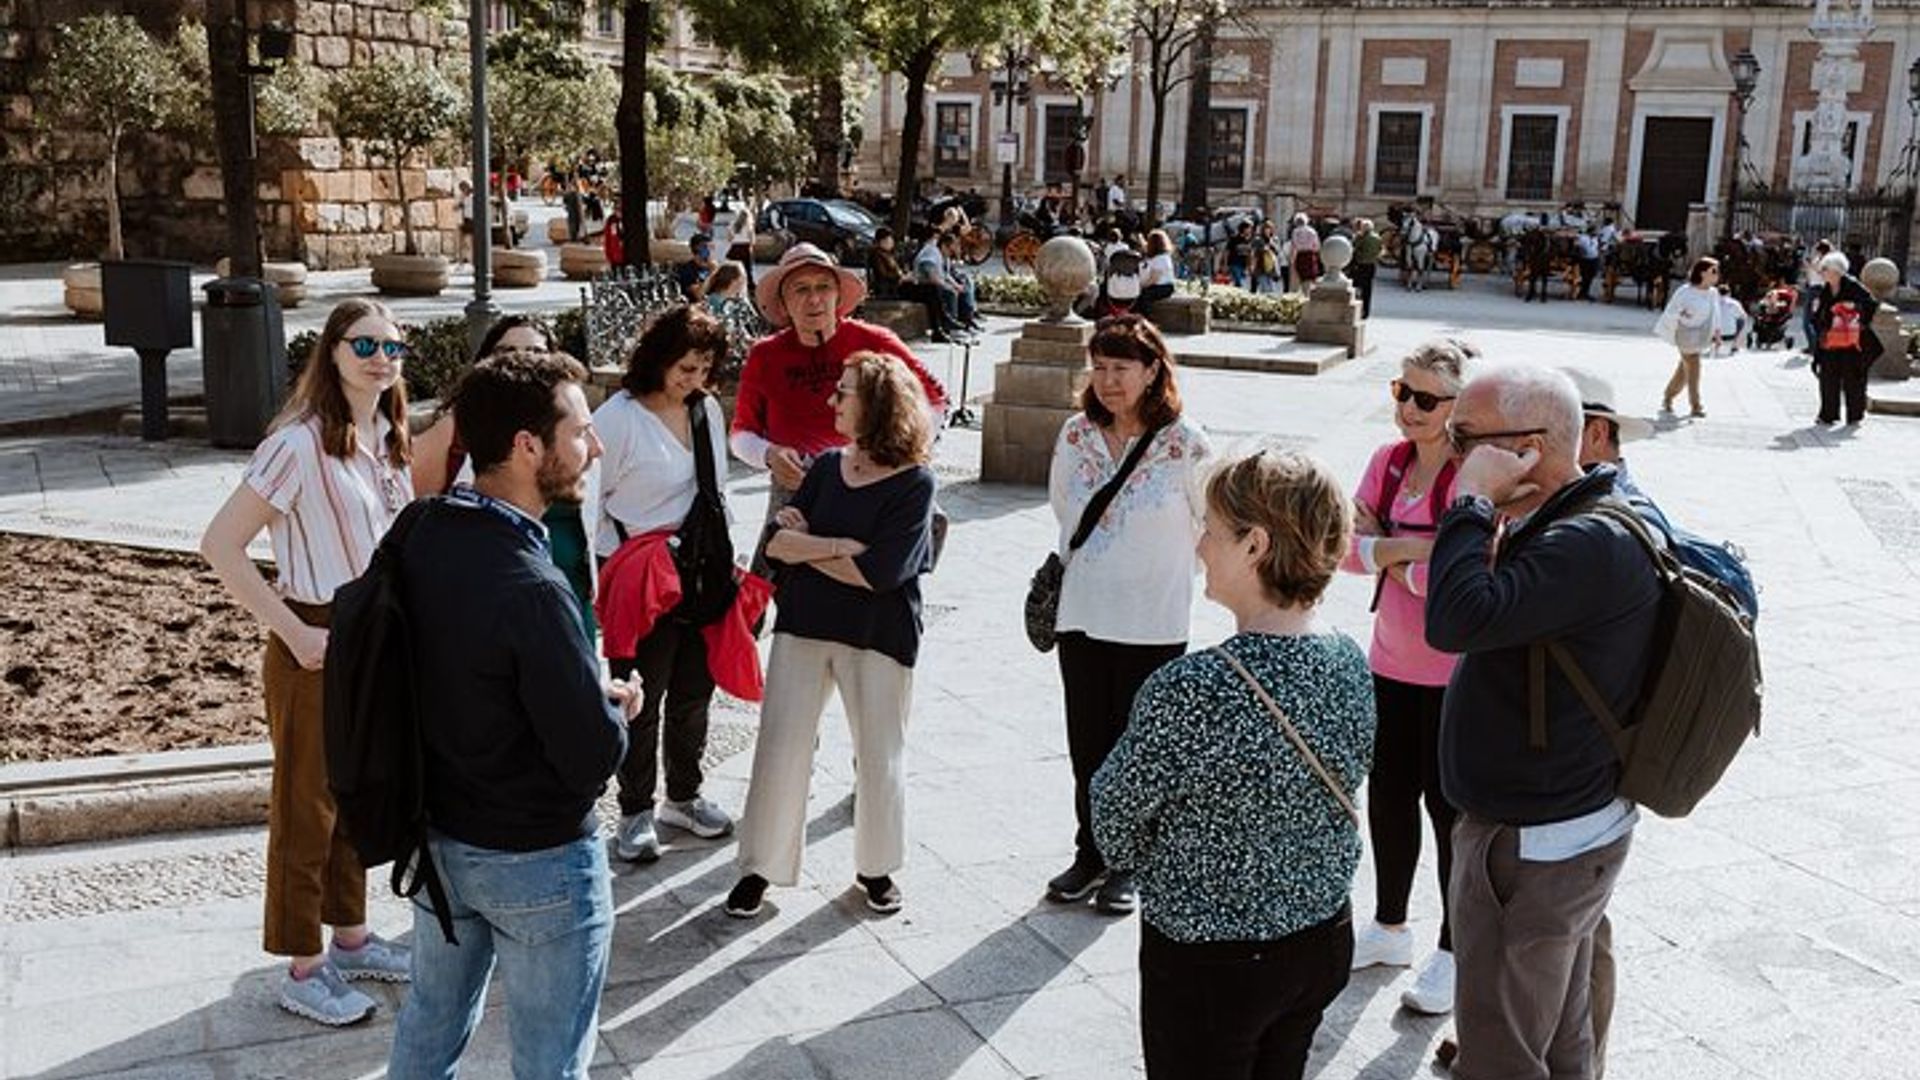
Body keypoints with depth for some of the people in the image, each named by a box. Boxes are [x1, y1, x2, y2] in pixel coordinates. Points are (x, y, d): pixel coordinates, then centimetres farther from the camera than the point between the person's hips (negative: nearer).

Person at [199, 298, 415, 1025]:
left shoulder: (388, 438, 3)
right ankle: (303, 971, 19)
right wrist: (296, 633, -20)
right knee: (307, 807, 6)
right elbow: (220, 546, -21)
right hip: (320, 647, -7)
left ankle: (351, 937, 35)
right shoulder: (300, 443, -20)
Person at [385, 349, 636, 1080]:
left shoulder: (421, 536, -6)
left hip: (436, 836, 8)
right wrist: (618, 708, -4)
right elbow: (593, 760, -26)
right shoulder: (531, 590, -31)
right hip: (535, 862, -7)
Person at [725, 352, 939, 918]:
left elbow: (878, 572, -20)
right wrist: (841, 546, -18)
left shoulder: (915, 483, -10)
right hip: (803, 625, 4)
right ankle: (760, 866, 18)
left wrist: (806, 547, -10)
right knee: (780, 750, 5)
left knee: (880, 756, 9)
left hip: (878, 637, -4)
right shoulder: (828, 466, 5)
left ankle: (877, 866, 29)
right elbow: (777, 540, -3)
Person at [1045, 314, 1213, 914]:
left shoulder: (1184, 444, -12)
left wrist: (1160, 567, 10)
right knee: (1087, 743, 12)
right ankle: (1090, 855, 28)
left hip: (1154, 623, -4)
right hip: (1082, 616, 4)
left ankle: (1130, 864, 23)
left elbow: (1210, 527, 1)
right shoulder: (1077, 434, 0)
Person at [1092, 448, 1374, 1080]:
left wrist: (1138, 859, 7)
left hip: (1211, 961, -6)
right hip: (1325, 937, 7)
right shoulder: (1351, 663, -7)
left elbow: (1116, 811, -15)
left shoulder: (1193, 692, -30)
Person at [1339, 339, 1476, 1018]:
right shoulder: (1388, 461, 4)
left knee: (1448, 806, 6)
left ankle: (1453, 952, 24)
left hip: (1455, 671, -6)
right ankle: (1389, 928, 37)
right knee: (1387, 797, 17)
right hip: (1392, 658, 7)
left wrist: (1388, 556, -14)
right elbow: (1348, 550, 0)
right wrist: (1409, 550, -17)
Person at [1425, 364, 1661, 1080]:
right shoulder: (1575, 521, 7)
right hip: (1570, 827, 10)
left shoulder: (1589, 545, -27)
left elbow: (1457, 620, -37)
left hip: (1533, 846, -10)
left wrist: (1472, 502, -28)